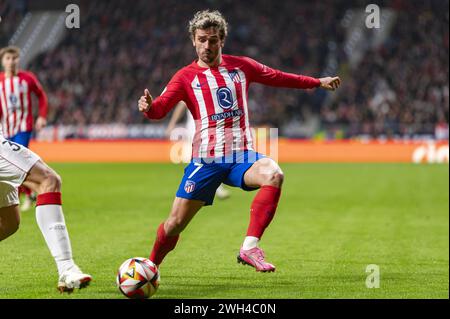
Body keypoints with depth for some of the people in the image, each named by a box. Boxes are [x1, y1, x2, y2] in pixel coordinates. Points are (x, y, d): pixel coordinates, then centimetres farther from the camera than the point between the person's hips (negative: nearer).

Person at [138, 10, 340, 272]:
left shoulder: (241, 66, 11)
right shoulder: (186, 77, 2)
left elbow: (279, 78, 25)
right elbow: (161, 108, -11)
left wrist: (318, 82, 30)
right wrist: (148, 107, -35)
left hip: (242, 156, 2)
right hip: (206, 160, -2)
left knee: (274, 174, -32)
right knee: (175, 223, -5)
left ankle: (250, 247, -31)